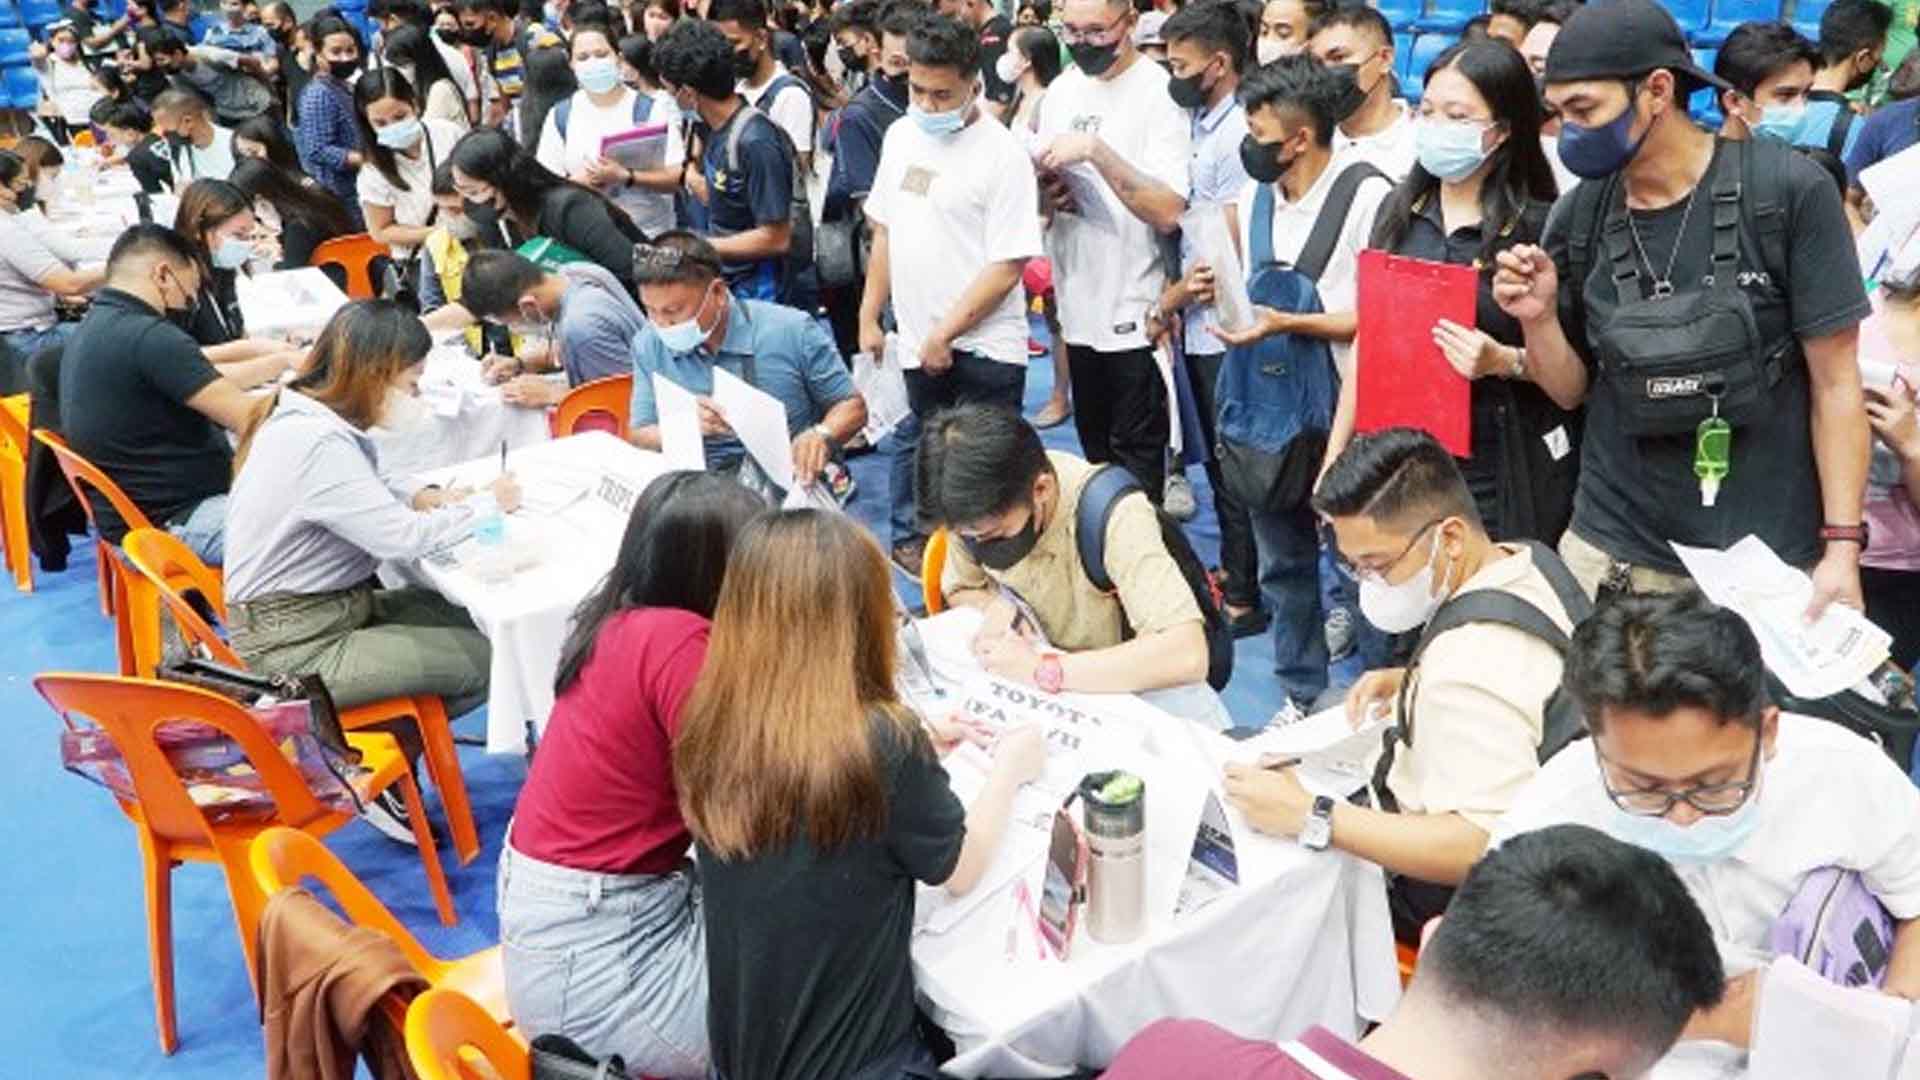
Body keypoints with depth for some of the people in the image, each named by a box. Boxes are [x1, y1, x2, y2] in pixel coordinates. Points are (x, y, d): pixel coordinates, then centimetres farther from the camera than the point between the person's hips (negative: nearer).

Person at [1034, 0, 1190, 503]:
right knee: (1095, 452, 20)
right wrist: (1044, 189, -5)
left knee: (1135, 461, 3)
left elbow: (1167, 212, -23)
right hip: (1079, 304, 7)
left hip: (1135, 311, -7)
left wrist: (1095, 150, -27)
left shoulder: (1160, 91, -13)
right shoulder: (1061, 89, 8)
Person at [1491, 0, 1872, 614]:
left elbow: (1834, 382, -7)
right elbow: (1570, 391, 7)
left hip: (1766, 558, -3)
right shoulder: (1580, 217, -2)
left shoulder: (1790, 190, -12)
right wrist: (1539, 319, -13)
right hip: (1611, 551, 3)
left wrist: (1843, 546, -11)